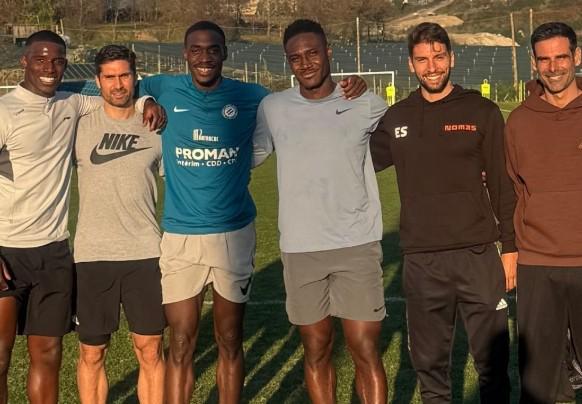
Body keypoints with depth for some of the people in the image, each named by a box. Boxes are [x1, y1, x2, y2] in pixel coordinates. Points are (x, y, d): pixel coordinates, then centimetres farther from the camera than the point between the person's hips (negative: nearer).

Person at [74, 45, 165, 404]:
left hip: (145, 253, 1)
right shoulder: (81, 125, 2)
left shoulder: (156, 128, 4)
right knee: (92, 354, 7)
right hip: (93, 255, 0)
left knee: (150, 350, 4)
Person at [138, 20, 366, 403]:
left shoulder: (250, 96, 1)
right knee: (180, 346, 5)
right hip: (180, 236, 0)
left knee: (230, 343, 11)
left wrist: (347, 91, -6)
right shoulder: (165, 90, 0)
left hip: (234, 234, 1)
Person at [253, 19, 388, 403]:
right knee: (317, 351, 11)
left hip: (358, 245, -1)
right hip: (300, 249, 1)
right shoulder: (272, 108, 2)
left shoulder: (366, 105, 0)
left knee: (366, 352, 0)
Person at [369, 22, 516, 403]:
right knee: (429, 361, 11)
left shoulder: (482, 112, 1)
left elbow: (503, 185, 2)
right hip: (421, 261, 2)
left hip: (478, 256, -2)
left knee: (492, 358, 4)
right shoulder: (395, 118, 7)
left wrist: (510, 247, -2)